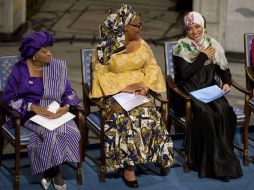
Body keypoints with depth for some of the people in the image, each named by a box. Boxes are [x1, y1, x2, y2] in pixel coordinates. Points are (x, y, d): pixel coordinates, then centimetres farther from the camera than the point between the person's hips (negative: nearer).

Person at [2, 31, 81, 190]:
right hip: (31, 113, -3)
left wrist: (66, 107, -15)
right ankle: (55, 173, -11)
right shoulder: (20, 70, -3)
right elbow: (9, 97, -5)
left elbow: (69, 92, 9)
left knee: (72, 132, -26)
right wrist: (34, 107, -18)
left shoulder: (57, 67, 6)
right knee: (51, 133, -33)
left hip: (56, 111, 3)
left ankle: (49, 173, -10)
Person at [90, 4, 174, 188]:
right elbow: (100, 74, -10)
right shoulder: (105, 48, -6)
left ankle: (147, 156, -12)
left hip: (139, 91, 4)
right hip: (115, 92, -4)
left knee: (149, 117, -28)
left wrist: (145, 86, -12)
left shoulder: (142, 44, 7)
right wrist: (125, 87, -19)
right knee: (125, 119, -32)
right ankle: (128, 165, -24)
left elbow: (152, 67, 8)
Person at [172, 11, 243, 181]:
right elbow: (183, 73, -15)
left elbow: (224, 69, 14)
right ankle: (211, 161, -23)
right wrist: (203, 56, -9)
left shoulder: (212, 44, 9)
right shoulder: (182, 46, -2)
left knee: (223, 110, -28)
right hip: (187, 92, -3)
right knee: (204, 113, -33)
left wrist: (227, 82, -6)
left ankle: (224, 159, -20)